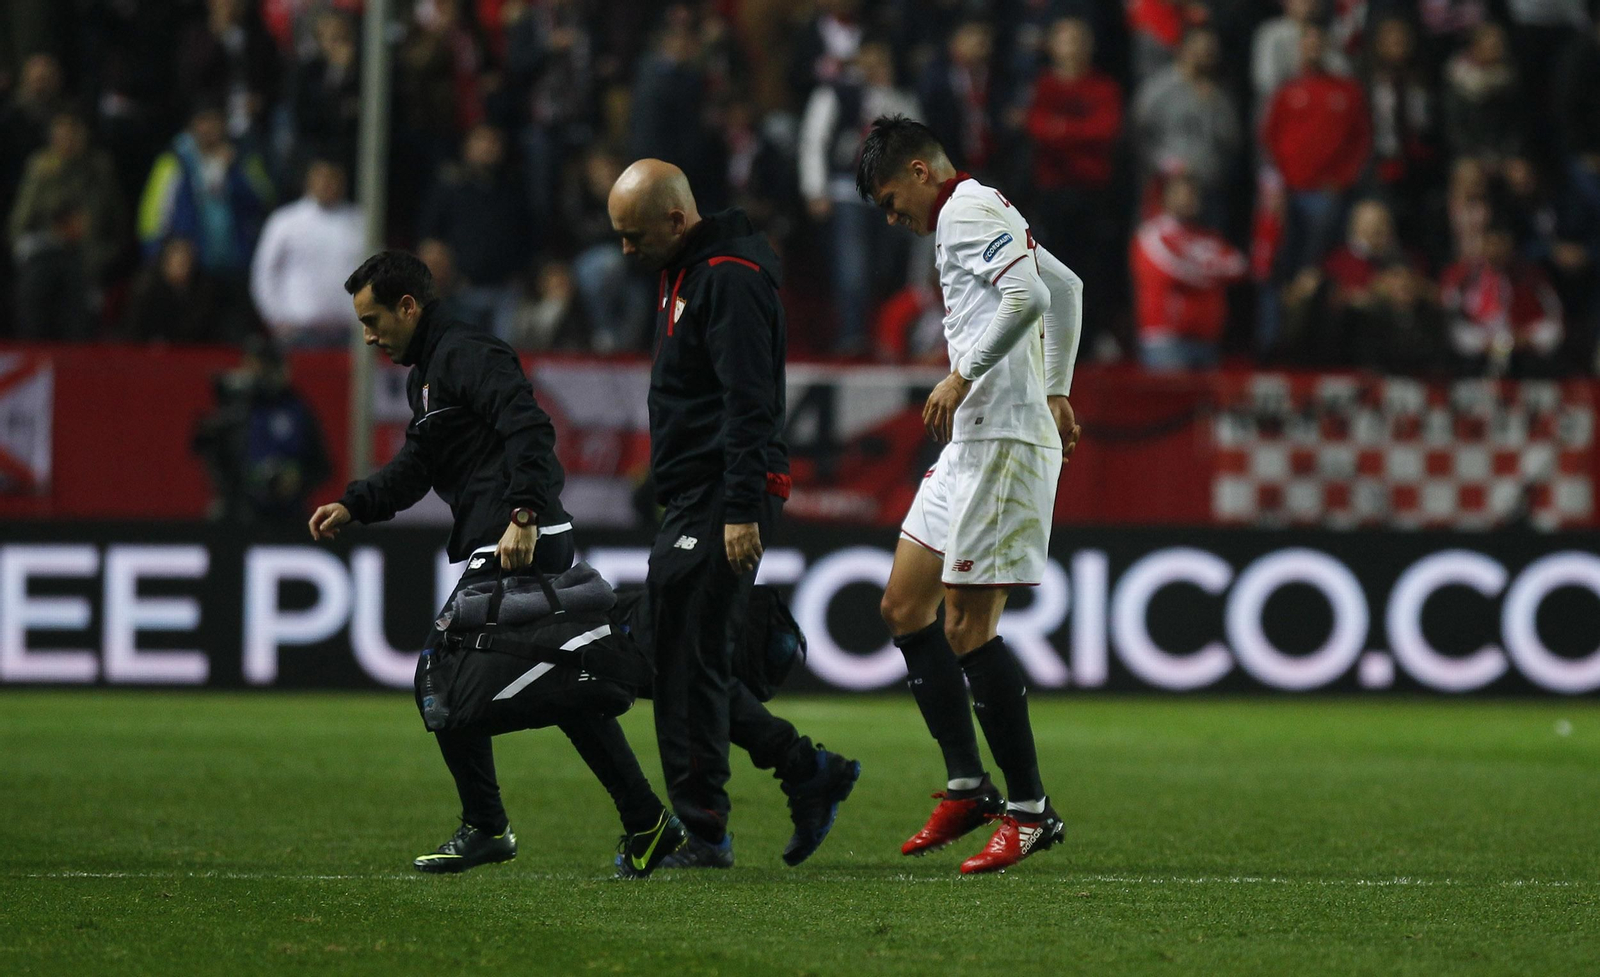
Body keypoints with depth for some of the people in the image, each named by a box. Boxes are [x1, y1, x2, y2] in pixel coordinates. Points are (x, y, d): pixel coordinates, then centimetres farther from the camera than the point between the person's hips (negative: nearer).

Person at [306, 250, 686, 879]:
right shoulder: (425, 373, 23)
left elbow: (530, 430, -22)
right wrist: (353, 506, 9)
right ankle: (647, 825, 11)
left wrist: (523, 515, -31)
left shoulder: (466, 355, -10)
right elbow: (413, 469, 24)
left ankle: (484, 828, 1)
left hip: (519, 546, -11)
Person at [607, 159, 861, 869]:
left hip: (723, 504, -10)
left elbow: (749, 405, -21)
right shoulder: (683, 276, 18)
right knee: (684, 665, 8)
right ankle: (807, 771, 14)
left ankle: (700, 832, -3)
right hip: (691, 504, 10)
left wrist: (742, 511, -25)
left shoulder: (730, 279, -14)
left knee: (689, 665, -8)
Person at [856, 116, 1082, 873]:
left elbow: (1030, 296, -25)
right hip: (973, 442, 11)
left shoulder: (966, 211, -9)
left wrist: (962, 378, -20)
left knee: (967, 627, -11)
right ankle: (966, 786, 14)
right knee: (904, 607, 11)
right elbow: (1066, 288, 35)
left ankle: (1030, 810, -7)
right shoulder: (985, 214, 22)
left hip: (1005, 440, -11)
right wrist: (1056, 391, 35)